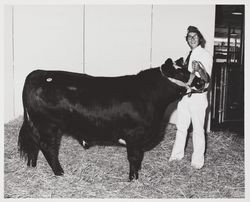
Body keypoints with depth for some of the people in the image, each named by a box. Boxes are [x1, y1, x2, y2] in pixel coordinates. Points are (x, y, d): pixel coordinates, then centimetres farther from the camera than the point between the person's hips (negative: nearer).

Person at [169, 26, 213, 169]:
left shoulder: (205, 55, -8)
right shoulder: (187, 55, 13)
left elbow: (207, 79, -19)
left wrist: (199, 69, -35)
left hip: (198, 97, -7)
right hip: (184, 95, 7)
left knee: (198, 129, -1)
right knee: (181, 127, 14)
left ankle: (198, 161, 7)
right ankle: (177, 154, 28)